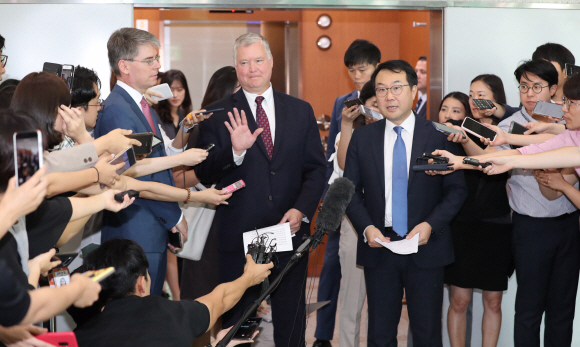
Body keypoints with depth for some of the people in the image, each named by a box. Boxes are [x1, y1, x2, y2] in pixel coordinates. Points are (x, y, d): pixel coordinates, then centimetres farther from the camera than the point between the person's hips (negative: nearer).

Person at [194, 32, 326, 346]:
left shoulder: (301, 111, 7)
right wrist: (235, 151, -23)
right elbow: (203, 174, -6)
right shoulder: (218, 115, 0)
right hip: (238, 235, -2)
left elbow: (316, 168, 6)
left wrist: (302, 210, -9)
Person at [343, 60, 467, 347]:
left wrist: (430, 225, -15)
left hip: (426, 248, -1)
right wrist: (366, 227, -10)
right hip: (378, 247, 2)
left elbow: (456, 189, -1)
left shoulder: (439, 135, -2)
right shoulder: (362, 137, 5)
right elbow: (350, 190, 6)